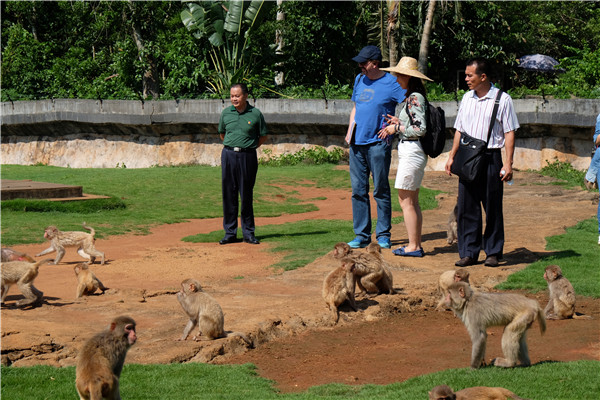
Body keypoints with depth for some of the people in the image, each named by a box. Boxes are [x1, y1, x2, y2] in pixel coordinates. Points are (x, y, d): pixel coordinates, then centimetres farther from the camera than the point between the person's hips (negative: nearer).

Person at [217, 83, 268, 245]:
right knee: (229, 194, 3)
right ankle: (230, 233, 9)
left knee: (246, 195, 2)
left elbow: (263, 136, 8)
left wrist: (248, 148, 4)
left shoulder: (255, 114, -2)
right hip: (228, 155, 2)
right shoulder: (226, 113, 5)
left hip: (248, 157, -2)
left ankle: (248, 233, 10)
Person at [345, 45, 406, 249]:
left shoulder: (391, 83, -6)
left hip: (378, 143, -6)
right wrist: (350, 131, 10)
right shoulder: (359, 80, 14)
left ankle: (383, 234, 7)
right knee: (358, 190, 6)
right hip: (357, 143, 6)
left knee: (381, 190, 0)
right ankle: (361, 235, 12)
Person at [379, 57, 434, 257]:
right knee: (412, 201, 12)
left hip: (411, 150, -10)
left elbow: (420, 129, -21)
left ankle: (413, 246, -2)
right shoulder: (410, 97, 14)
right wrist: (398, 122, 10)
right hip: (410, 150, 10)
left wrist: (397, 128, -13)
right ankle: (416, 244, 16)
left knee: (405, 201, -5)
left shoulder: (414, 99, -16)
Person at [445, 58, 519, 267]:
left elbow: (509, 133, -5)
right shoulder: (467, 98, 13)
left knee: (492, 208, 2)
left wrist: (508, 164, -10)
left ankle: (493, 252, 11)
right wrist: (452, 156, 12)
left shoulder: (502, 99, -4)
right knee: (466, 207, 3)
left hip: (490, 158, -5)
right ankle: (469, 252, 10)